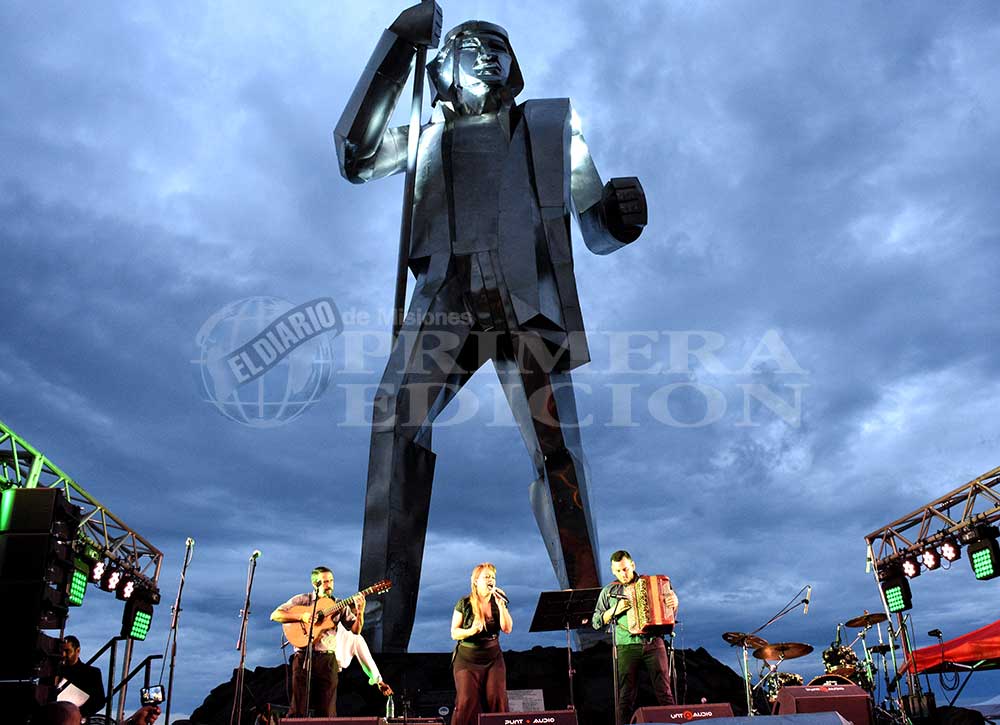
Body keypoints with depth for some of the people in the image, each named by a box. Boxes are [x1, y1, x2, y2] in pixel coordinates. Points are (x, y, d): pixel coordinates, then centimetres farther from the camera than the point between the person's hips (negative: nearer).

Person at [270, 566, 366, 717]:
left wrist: (360, 611, -14)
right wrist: (301, 616, -15)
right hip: (303, 658, -2)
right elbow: (275, 615, -4)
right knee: (299, 710, -1)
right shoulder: (301, 600, 4)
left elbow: (356, 630, 5)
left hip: (327, 659, 2)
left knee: (327, 712, 2)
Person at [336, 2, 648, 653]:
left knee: (557, 453, -12)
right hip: (447, 299, 1)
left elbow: (595, 232, 21)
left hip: (526, 302, 0)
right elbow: (356, 156, 9)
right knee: (397, 421, -24)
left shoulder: (550, 126, 25)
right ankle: (380, 628, -26)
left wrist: (618, 216, -6)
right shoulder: (430, 135, 27)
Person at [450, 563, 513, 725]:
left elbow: (507, 629, -5)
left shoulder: (498, 603, 5)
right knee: (467, 702, -11)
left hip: (493, 659, 3)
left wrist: (501, 605, -15)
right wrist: (471, 631, -24)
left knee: (497, 699, -8)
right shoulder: (464, 604, -4)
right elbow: (454, 633, -4)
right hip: (467, 660, -3)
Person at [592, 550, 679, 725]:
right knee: (626, 697, 1)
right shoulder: (608, 592, 10)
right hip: (627, 647, 0)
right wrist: (615, 610, -7)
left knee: (664, 692, -2)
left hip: (654, 643, 0)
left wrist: (674, 604, -5)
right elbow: (596, 622, 8)